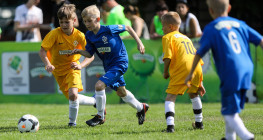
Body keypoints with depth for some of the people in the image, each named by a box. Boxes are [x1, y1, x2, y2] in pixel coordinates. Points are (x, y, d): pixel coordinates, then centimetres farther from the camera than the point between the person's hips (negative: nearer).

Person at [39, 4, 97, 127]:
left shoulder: (79, 36, -14)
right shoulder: (55, 34, -17)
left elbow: (90, 56, -10)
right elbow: (42, 51, -17)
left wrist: (81, 65, -29)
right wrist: (48, 64, -36)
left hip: (72, 68, -2)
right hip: (58, 71, 2)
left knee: (73, 94, -25)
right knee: (72, 98, 7)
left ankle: (72, 121, -4)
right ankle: (96, 102, 34)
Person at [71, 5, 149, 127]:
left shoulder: (109, 29, -20)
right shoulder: (89, 35, -2)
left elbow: (127, 28, -7)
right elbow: (90, 54, 5)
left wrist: (139, 43, -7)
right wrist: (80, 51, -14)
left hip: (120, 63, -8)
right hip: (108, 65, 8)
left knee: (99, 85, -21)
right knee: (121, 92, 21)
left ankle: (100, 117, -6)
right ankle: (141, 108, 45)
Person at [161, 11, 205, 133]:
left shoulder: (168, 37, 12)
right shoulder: (187, 38, 33)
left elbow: (168, 57, -7)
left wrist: (165, 71, 8)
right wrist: (200, 84, 33)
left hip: (182, 69, -7)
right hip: (197, 69, 7)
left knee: (170, 97, -3)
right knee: (193, 94, 31)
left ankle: (170, 125, -21)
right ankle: (199, 123, 38)